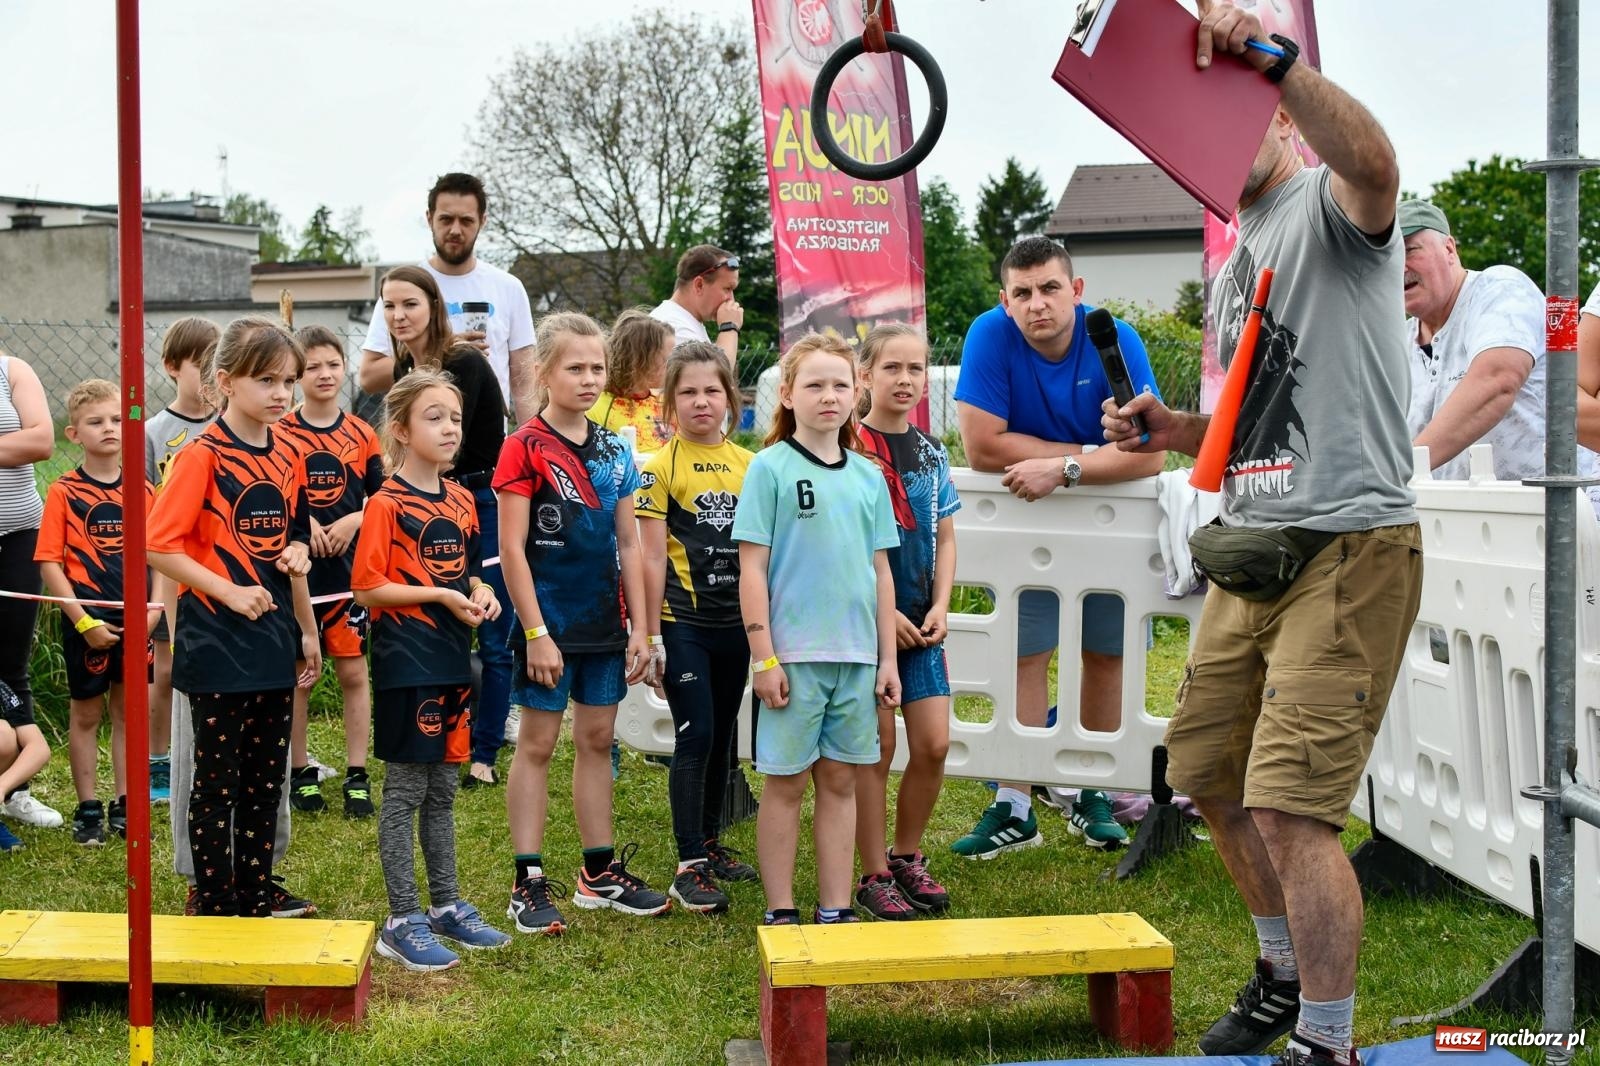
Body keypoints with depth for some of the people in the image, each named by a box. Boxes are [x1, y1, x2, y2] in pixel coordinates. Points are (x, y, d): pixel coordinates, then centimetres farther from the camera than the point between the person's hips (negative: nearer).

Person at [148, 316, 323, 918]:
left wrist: (307, 629, 14)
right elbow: (159, 547, -16)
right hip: (217, 645, -6)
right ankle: (214, 907, 13)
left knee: (266, 779, 12)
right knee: (217, 780, 3)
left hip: (274, 642, 6)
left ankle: (256, 901, 23)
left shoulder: (287, 460, 9)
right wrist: (231, 593, -20)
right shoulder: (203, 456, -11)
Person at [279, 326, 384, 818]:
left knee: (353, 671, 3)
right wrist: (299, 521, -15)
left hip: (348, 566, 1)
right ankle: (299, 772, 17)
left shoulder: (361, 435, 5)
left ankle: (357, 776, 10)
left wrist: (353, 521, -11)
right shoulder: (279, 434, -1)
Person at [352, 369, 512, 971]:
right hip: (407, 663, -7)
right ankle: (403, 921, 7)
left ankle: (447, 905, 26)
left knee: (442, 789, 15)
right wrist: (442, 595, -17)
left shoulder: (462, 501, 11)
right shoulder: (387, 503, -10)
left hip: (453, 660, 7)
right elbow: (367, 587, -14)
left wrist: (480, 593, 1)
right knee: (406, 791, 0)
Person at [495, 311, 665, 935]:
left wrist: (639, 626, 5)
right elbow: (511, 547, -12)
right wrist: (535, 633, -16)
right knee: (537, 743, 2)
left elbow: (628, 543, 10)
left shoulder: (613, 451, 8)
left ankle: (600, 872, 21)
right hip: (549, 621, -6)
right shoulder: (525, 449, -9)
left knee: (598, 739, 12)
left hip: (605, 621, 6)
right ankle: (529, 884, 8)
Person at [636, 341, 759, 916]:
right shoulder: (661, 466, -7)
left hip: (734, 620, 5)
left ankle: (710, 844, 27)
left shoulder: (748, 464, 7)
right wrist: (652, 636, -10)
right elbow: (653, 556, -8)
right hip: (683, 623, -5)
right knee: (695, 736, -7)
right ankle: (689, 868, -1)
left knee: (722, 736, 13)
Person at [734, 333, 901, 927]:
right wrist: (764, 657, -11)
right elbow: (752, 568, -7)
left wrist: (887, 657, 9)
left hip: (857, 654, 4)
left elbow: (880, 571, 13)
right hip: (793, 653, -4)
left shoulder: (868, 475, 10)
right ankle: (781, 913, 14)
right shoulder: (770, 467, -4)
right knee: (786, 783, 4)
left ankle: (835, 911, 19)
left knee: (839, 781, 10)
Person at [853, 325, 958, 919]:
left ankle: (907, 857, 22)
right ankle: (874, 876, 12)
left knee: (934, 744, 3)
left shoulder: (931, 454, 9)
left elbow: (944, 538, 14)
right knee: (878, 744, -1)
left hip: (920, 622, 5)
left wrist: (939, 607, 0)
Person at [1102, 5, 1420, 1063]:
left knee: (1290, 809, -13)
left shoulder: (1329, 206, -7)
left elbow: (1373, 162, -34)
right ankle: (1288, 973, 38)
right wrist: (1175, 429, 11)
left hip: (1347, 550, -9)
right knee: (1211, 776, 17)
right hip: (1249, 547, 10)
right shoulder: (1234, 267, 20)